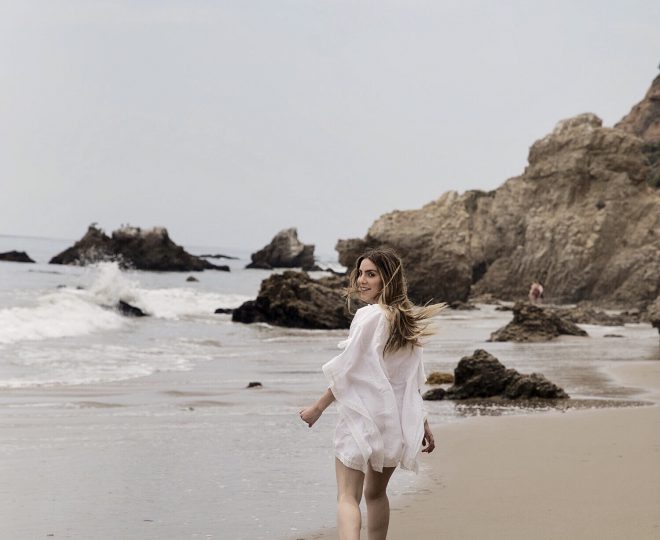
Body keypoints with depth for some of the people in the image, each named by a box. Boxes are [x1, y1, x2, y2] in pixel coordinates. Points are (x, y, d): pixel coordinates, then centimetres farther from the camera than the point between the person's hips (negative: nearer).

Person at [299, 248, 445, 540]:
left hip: (362, 417, -7)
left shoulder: (369, 316, -13)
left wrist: (318, 407, -3)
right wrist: (422, 423, 20)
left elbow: (346, 371, -13)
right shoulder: (408, 321, 9)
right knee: (376, 493, 22)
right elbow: (414, 381, 14)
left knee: (347, 496, -10)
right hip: (397, 421, 7)